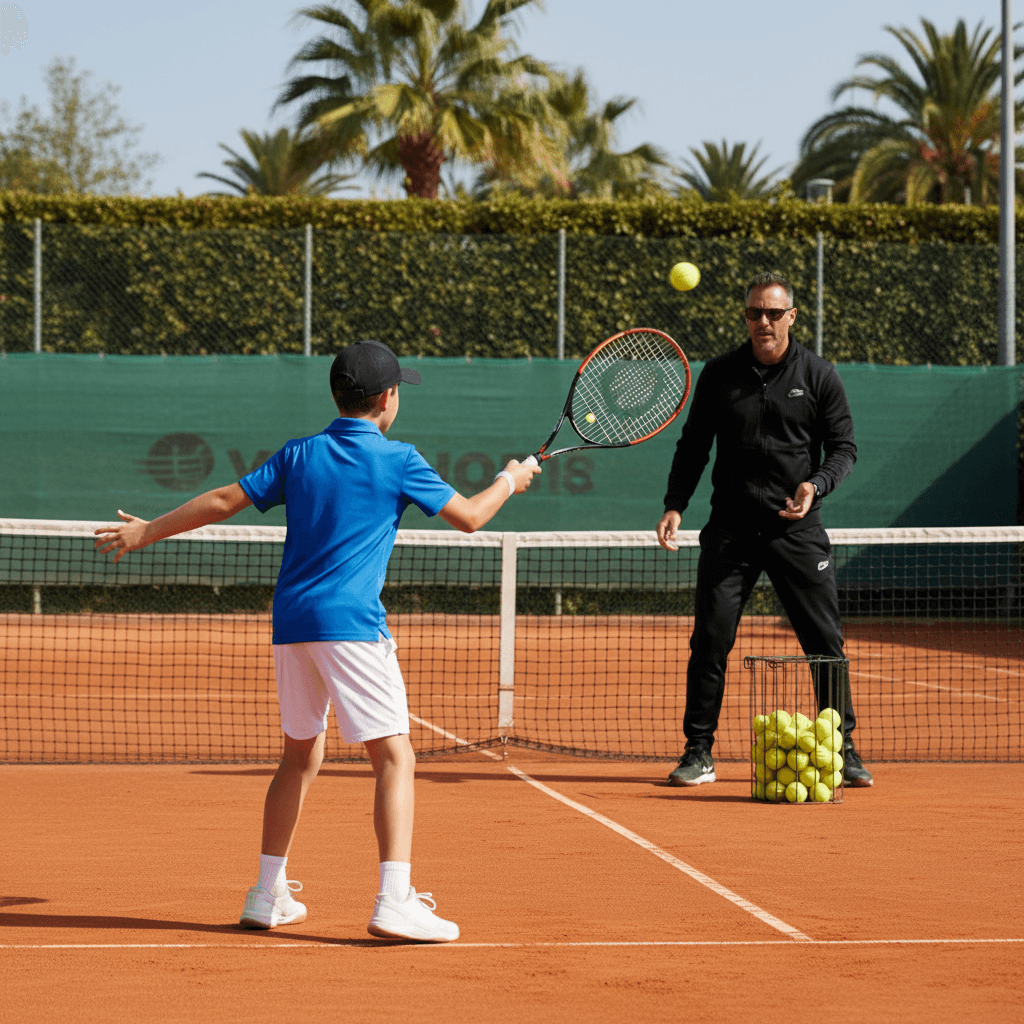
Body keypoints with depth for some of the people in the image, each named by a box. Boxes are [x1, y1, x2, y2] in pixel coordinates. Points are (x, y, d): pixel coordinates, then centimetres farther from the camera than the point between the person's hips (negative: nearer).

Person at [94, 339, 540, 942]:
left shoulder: (299, 456, 11)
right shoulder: (398, 460, -2)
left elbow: (222, 502, 11)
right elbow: (468, 517, 4)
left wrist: (146, 533, 21)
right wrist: (510, 481, 23)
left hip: (291, 621, 6)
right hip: (352, 623, -6)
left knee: (302, 757, 19)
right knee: (395, 758, -7)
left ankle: (268, 896, 21)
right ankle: (395, 903, -19)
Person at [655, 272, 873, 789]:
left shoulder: (819, 375, 2)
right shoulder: (718, 375, 5)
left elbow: (843, 446, 4)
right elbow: (693, 445, 11)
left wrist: (816, 485, -15)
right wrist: (675, 505, 0)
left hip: (797, 529, -1)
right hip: (731, 529, 1)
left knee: (825, 642, -1)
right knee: (709, 639, -4)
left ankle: (844, 751, 11)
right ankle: (698, 753, 5)